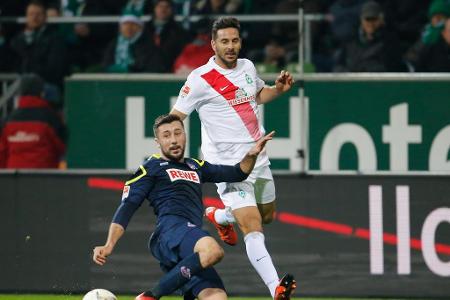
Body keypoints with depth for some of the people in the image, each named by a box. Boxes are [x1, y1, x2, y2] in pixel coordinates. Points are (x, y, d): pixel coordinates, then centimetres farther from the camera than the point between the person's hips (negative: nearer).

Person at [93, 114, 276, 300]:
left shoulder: (196, 167, 33)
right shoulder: (152, 168, 13)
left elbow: (238, 174, 37)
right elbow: (127, 208, 5)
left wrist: (251, 156, 16)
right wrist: (109, 246, -7)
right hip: (171, 230, -7)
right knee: (213, 251, -39)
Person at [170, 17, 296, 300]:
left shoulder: (247, 67, 6)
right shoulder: (200, 79, -13)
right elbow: (175, 118, -8)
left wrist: (279, 88, 7)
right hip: (228, 164, -7)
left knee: (268, 216, 23)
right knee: (252, 226, -19)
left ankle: (220, 216, 52)